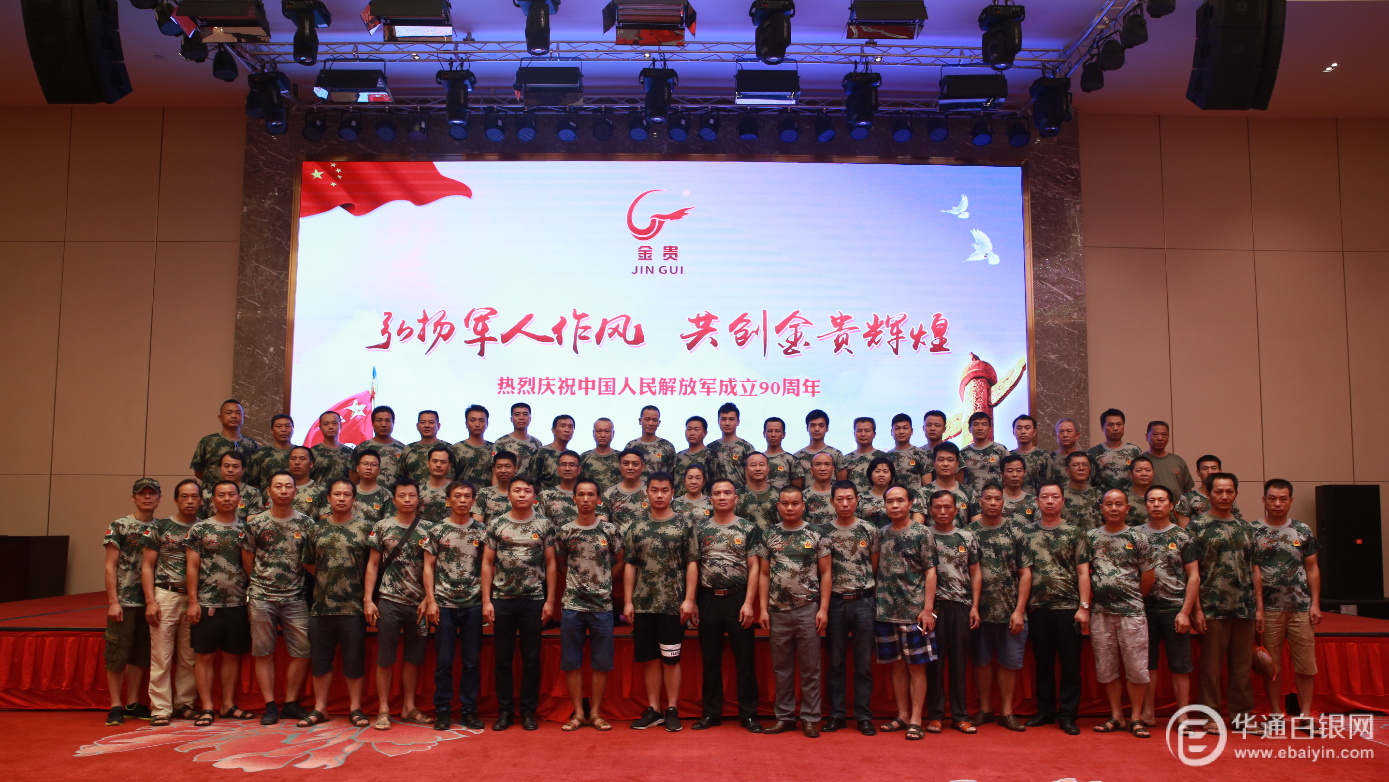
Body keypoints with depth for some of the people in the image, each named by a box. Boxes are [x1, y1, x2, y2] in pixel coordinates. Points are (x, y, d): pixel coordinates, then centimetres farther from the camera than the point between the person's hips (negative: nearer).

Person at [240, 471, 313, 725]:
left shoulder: (306, 523, 4)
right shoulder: (256, 523, 3)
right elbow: (247, 560, 10)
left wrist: (296, 581, 3)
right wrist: (260, 582, 10)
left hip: (295, 598, 1)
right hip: (262, 598, 0)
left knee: (302, 652, 0)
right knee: (264, 653, 4)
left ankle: (291, 703, 14)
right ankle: (270, 706, 13)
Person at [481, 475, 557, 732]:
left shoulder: (544, 525, 2)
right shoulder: (496, 525, 3)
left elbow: (550, 563, 4)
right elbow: (487, 563, 3)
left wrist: (550, 600, -1)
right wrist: (486, 601, -3)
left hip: (534, 600, 0)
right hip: (502, 600, 1)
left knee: (531, 658, 5)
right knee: (503, 659, 7)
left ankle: (528, 710, 15)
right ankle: (505, 710, 17)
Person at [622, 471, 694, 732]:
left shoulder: (683, 524, 0)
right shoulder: (637, 526, 7)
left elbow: (691, 564, -2)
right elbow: (630, 565, 7)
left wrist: (688, 599, -8)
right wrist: (628, 601, 2)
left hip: (673, 604, -2)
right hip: (643, 604, 2)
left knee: (671, 659, 4)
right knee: (651, 659, 9)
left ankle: (672, 710, 14)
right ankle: (653, 710, 18)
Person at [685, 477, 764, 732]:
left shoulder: (749, 528, 0)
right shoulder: (699, 527, 5)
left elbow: (754, 568, -3)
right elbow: (693, 564, 3)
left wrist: (748, 603, -10)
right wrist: (690, 600, -4)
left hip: (738, 598, -2)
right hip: (708, 599, 2)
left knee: (745, 659, 3)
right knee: (711, 659, 9)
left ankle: (748, 714, 11)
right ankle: (712, 713, 18)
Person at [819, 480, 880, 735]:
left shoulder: (870, 531, 3)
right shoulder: (822, 531, 3)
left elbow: (875, 567, 9)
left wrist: (864, 587, 2)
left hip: (863, 601, 0)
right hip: (835, 602, 0)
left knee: (864, 663, 5)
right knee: (835, 662, 6)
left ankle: (864, 716, 13)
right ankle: (837, 714, 15)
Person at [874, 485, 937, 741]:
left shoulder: (921, 533, -3)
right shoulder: (881, 534, 9)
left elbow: (930, 571, -6)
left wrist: (928, 609, -12)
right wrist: (875, 601, 4)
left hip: (914, 611, -4)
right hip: (885, 611, 4)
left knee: (916, 665, 1)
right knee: (897, 665, 10)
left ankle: (916, 720, 7)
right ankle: (902, 715, 20)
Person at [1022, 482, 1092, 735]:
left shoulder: (1075, 533, 2)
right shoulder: (1027, 533, 7)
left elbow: (1083, 572, -1)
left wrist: (1084, 607, -9)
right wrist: (1022, 606, 3)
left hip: (1068, 607, -2)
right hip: (1037, 608, 2)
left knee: (1070, 664, 2)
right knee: (1043, 663, 10)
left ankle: (1067, 715, 11)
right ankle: (1045, 711, 21)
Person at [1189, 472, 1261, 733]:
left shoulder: (1246, 528, 13)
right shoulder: (1197, 526, -1)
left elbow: (1255, 570, 15)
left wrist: (1259, 606, 8)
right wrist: (1196, 609, -11)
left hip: (1245, 609, 4)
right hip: (1212, 608, -4)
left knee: (1242, 665, 9)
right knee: (1211, 666, 2)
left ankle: (1240, 715, 18)